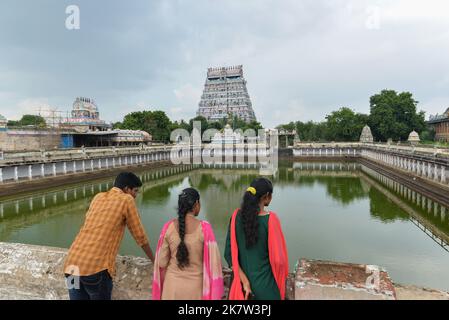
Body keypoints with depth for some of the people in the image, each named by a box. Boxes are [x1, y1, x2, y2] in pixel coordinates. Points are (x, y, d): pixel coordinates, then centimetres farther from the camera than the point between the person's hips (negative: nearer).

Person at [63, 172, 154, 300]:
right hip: (96, 267, -6)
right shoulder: (126, 200, 1)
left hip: (71, 264, 6)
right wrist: (154, 260, 21)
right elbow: (140, 236, 7)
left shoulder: (98, 197, 19)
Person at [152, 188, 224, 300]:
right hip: (196, 286, -2)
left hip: (173, 285, 2)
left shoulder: (169, 227, -13)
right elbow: (213, 261, -15)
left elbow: (162, 262, -5)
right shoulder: (204, 228, -19)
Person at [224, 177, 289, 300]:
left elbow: (228, 253, -9)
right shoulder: (270, 219, -21)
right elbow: (278, 259, -16)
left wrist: (244, 280, -9)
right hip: (265, 283, -3)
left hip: (242, 280, 4)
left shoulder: (236, 216, -9)